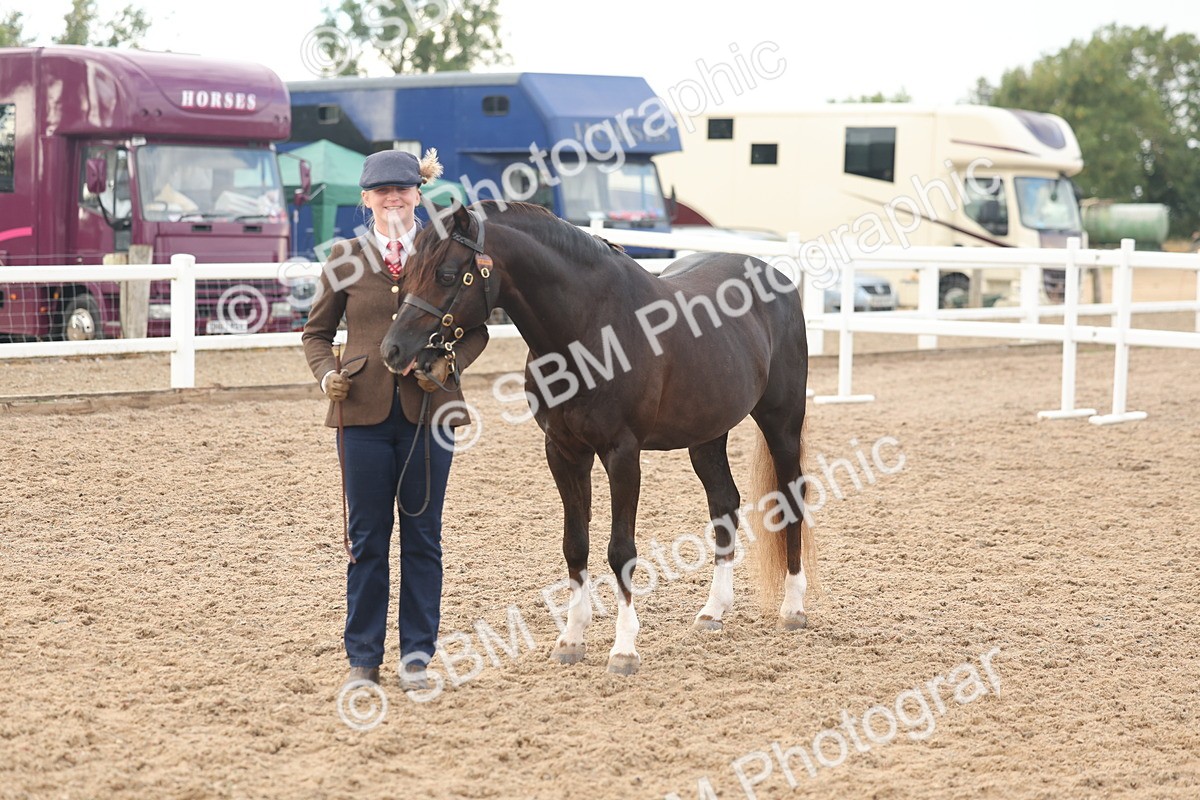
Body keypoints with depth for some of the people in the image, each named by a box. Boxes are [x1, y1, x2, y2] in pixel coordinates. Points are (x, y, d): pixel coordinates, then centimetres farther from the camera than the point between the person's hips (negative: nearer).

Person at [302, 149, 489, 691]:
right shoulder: (345, 258, 4)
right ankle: (363, 657, 15)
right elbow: (317, 331, 10)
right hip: (364, 410, 0)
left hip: (429, 411, 0)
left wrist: (448, 365, -11)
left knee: (422, 536, 7)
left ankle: (417, 656, 17)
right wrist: (326, 374, -8)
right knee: (367, 539, 6)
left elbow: (475, 330, 7)